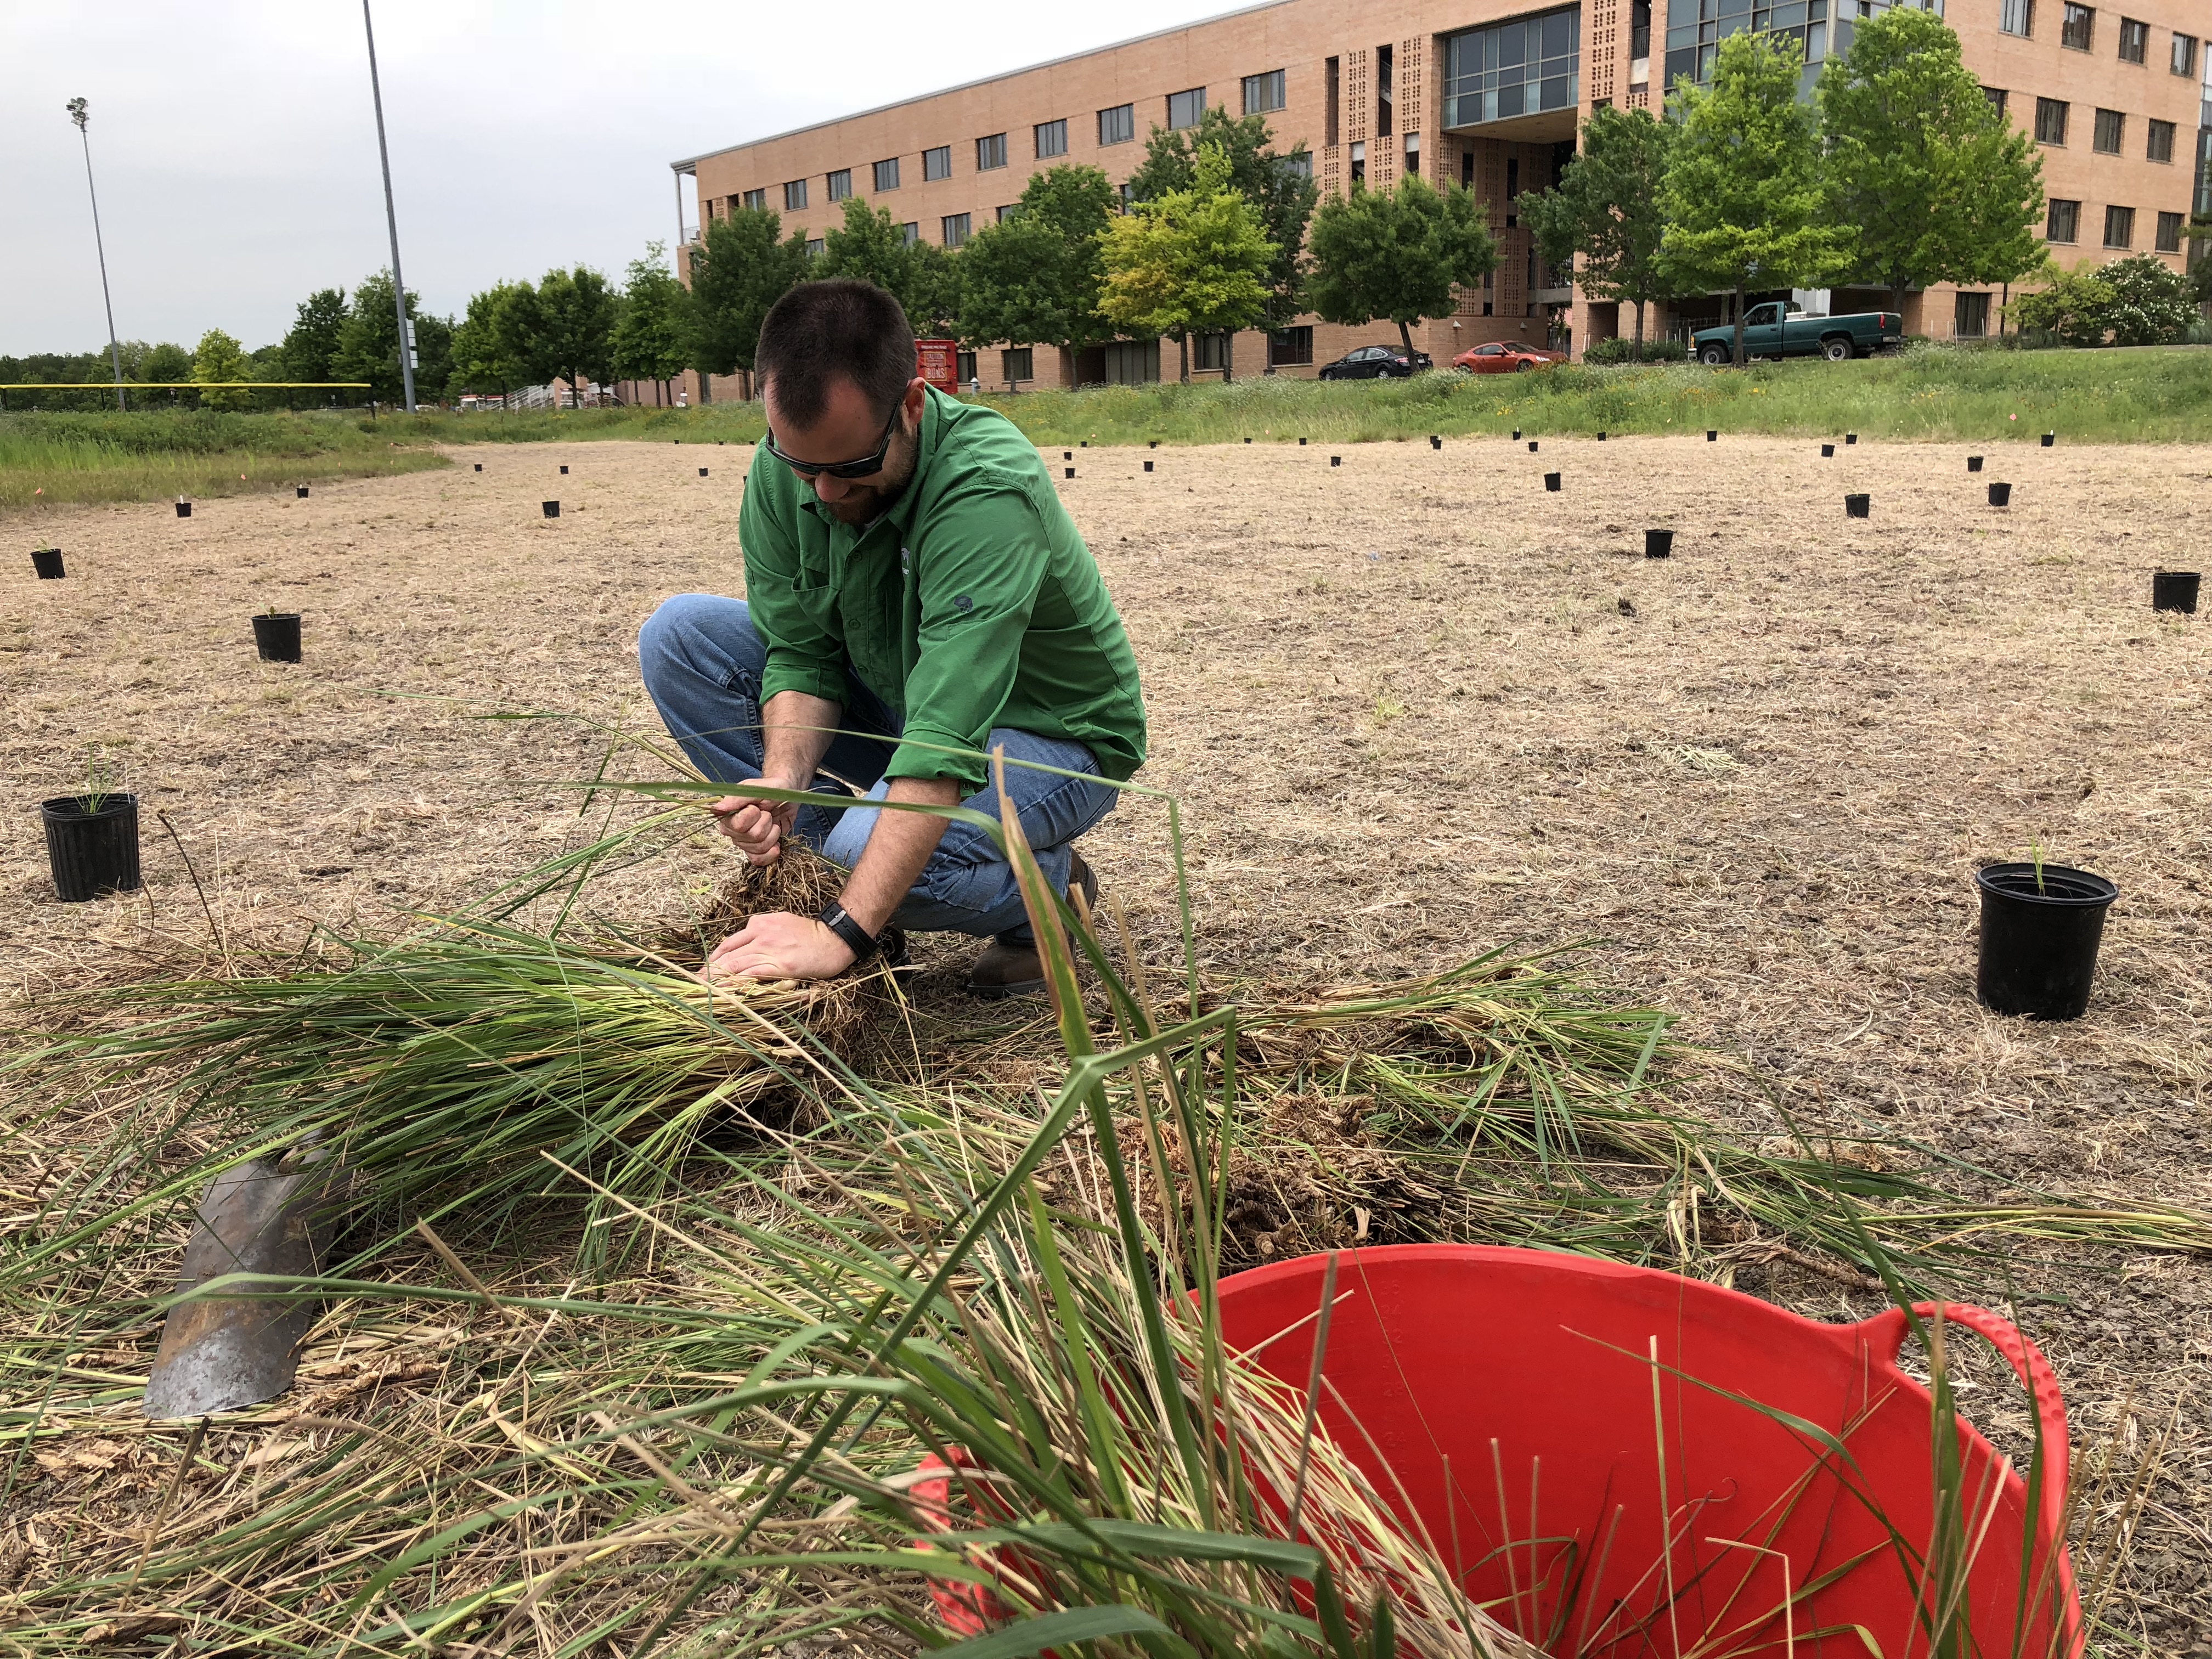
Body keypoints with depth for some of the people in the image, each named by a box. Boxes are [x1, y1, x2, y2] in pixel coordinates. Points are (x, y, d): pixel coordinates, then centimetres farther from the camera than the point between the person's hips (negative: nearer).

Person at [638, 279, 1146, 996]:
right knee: (680, 634, -10)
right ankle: (826, 854, -2)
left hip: (1050, 740, -6)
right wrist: (782, 780, -29)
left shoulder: (989, 488, -35)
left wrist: (844, 932, -47)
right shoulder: (783, 470, -15)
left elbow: (946, 745, -41)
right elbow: (801, 654, -7)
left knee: (874, 849, -36)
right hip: (899, 705, 6)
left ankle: (1048, 885, -2)